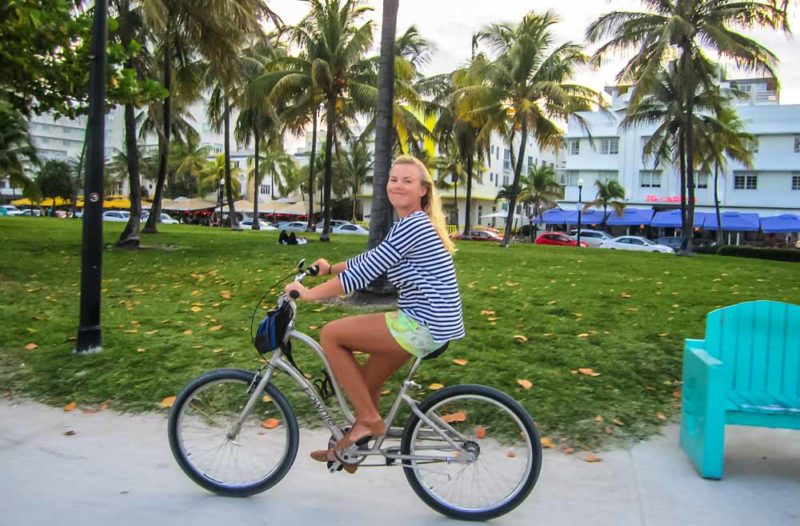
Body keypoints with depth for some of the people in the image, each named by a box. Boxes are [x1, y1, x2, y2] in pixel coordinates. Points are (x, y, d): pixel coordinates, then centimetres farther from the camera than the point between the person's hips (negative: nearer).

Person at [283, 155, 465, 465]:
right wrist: (330, 268, 27)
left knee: (330, 335, -6)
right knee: (367, 381, 19)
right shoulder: (413, 224, 15)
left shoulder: (412, 225, -16)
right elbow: (370, 261, 26)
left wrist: (309, 293, -10)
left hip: (425, 325, -10)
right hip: (428, 323, 10)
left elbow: (364, 273, -18)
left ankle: (369, 420, 3)